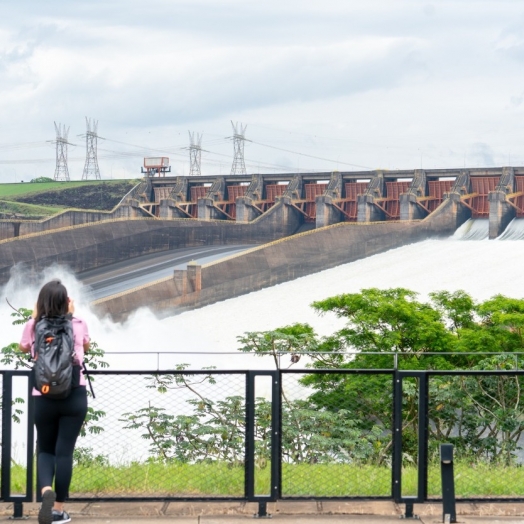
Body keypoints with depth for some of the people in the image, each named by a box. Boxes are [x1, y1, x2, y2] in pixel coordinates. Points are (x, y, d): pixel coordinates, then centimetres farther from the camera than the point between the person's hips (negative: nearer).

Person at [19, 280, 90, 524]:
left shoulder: (33, 327, 0)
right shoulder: (77, 324, 0)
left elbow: (24, 348, 23)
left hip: (44, 398, 1)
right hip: (74, 396, -1)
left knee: (45, 449, 15)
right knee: (64, 451, 3)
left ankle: (46, 490, -14)